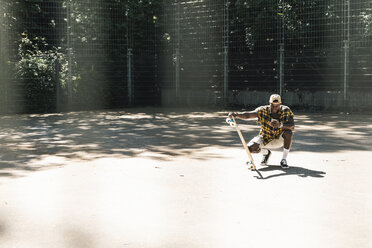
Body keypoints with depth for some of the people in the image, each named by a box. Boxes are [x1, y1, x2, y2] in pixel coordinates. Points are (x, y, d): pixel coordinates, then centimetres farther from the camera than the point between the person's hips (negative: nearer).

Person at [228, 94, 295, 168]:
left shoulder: (286, 110, -18)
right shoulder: (263, 111, -20)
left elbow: (292, 127, -26)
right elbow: (248, 115, -34)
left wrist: (280, 125, -44)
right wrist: (236, 114, -54)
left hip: (279, 139, 0)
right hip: (265, 139, 1)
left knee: (288, 133, -33)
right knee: (251, 147, -24)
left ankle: (284, 160, -16)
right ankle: (266, 153, 12)